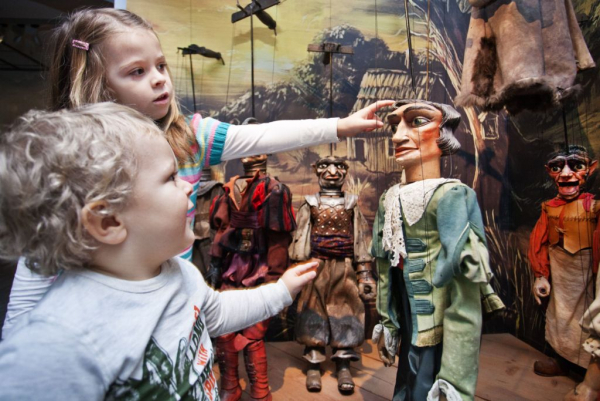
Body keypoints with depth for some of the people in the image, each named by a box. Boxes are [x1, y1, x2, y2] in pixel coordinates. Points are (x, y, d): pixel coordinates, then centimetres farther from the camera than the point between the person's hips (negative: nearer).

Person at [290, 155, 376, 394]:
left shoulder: (351, 205, 9)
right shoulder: (310, 205, 7)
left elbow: (361, 239, 6)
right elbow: (299, 238, 3)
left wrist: (364, 272, 1)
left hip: (344, 269, 1)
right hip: (316, 267, 0)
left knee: (345, 314, 3)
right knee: (314, 314, 3)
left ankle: (343, 368, 13)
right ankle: (314, 367, 14)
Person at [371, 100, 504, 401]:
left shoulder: (450, 197, -19)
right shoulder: (389, 199, 2)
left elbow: (465, 303, -22)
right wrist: (387, 324, 15)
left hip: (438, 336, -6)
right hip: (410, 328, 6)